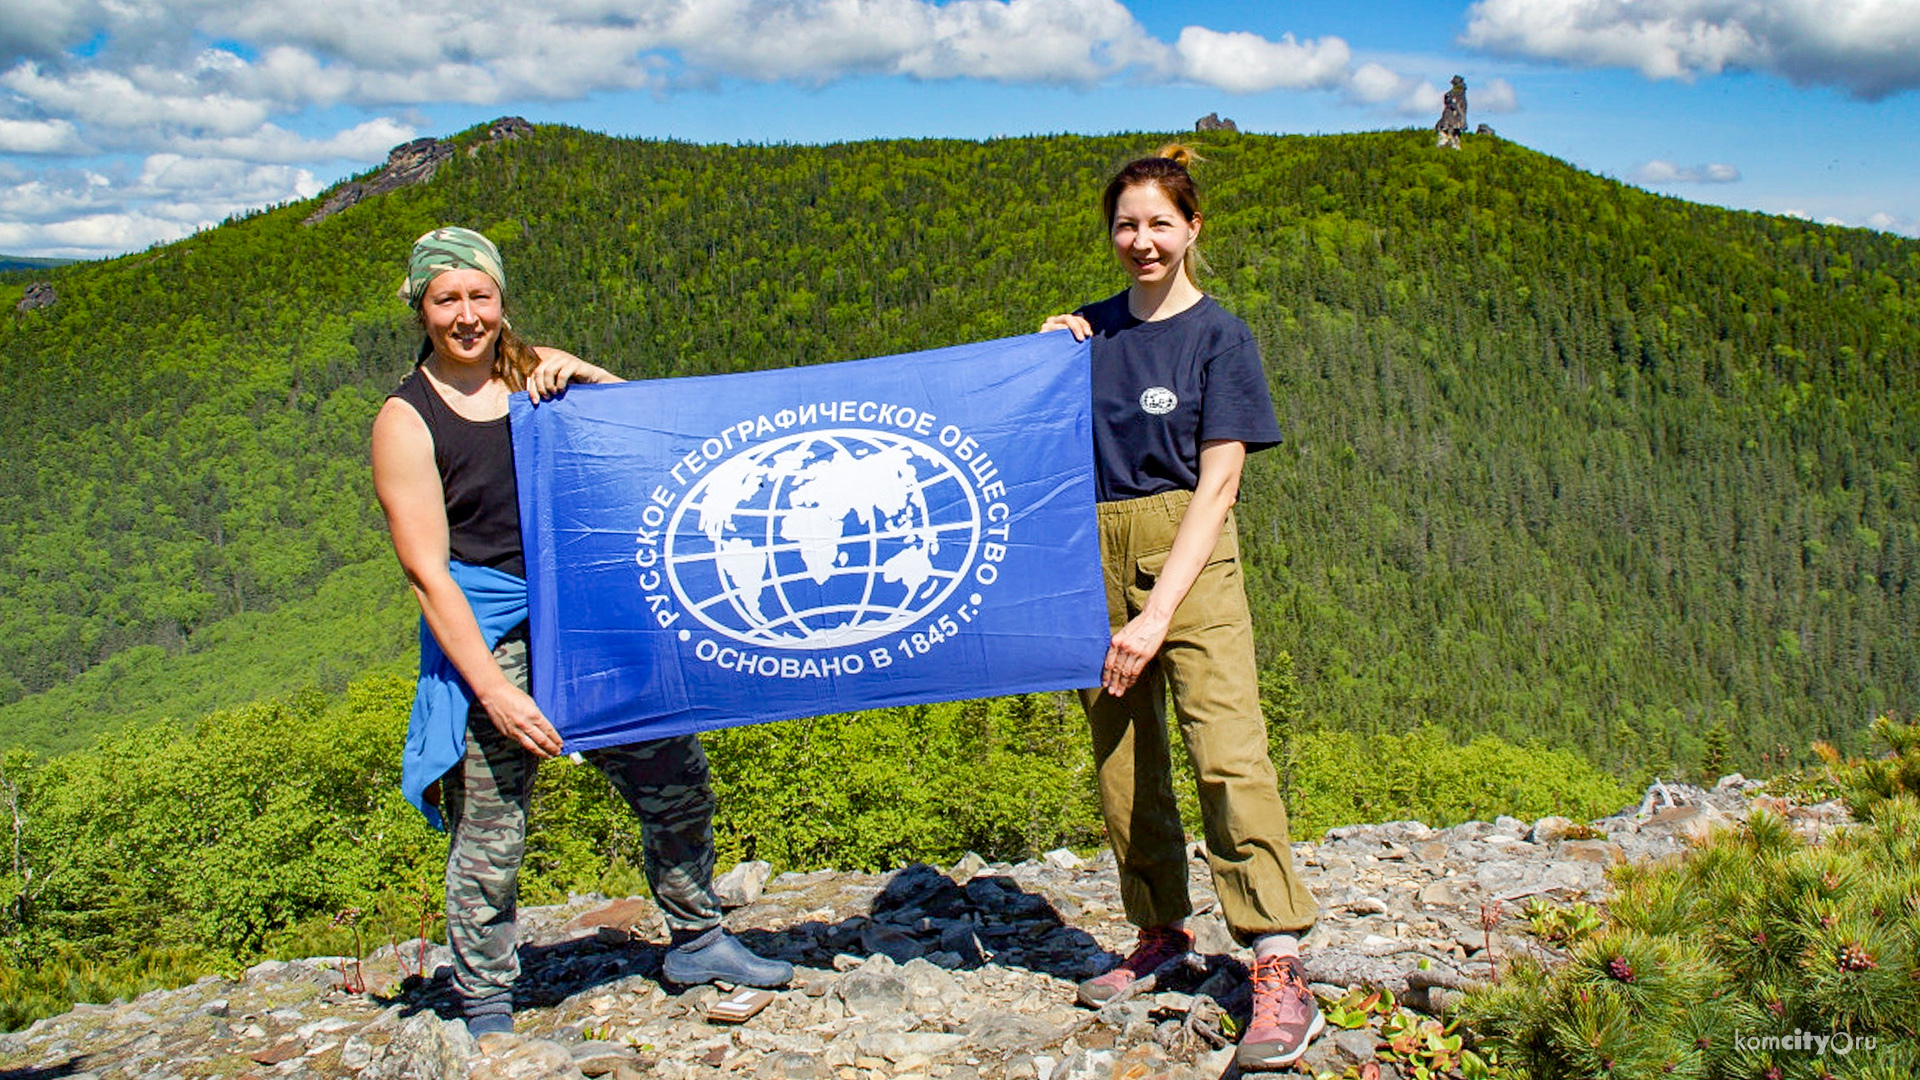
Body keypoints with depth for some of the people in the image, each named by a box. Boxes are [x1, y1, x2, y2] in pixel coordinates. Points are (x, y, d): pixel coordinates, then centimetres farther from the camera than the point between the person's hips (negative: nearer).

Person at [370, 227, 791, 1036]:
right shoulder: (406, 421, -5)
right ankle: (486, 1008, 19)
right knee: (489, 837, -1)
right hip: (488, 639, -4)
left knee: (676, 782, 9)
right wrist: (493, 689, -17)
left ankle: (697, 942, 29)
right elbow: (427, 571, -10)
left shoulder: (540, 372, 8)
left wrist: (578, 377, -10)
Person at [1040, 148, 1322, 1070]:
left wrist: (1159, 612, -16)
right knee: (1122, 759, 7)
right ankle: (1161, 932, 23)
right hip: (1097, 553, 4)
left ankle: (1279, 969, -13)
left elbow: (1217, 484, -8)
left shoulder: (1219, 335, -1)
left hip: (1187, 553, -4)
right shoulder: (1094, 329, 12)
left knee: (1226, 750, -15)